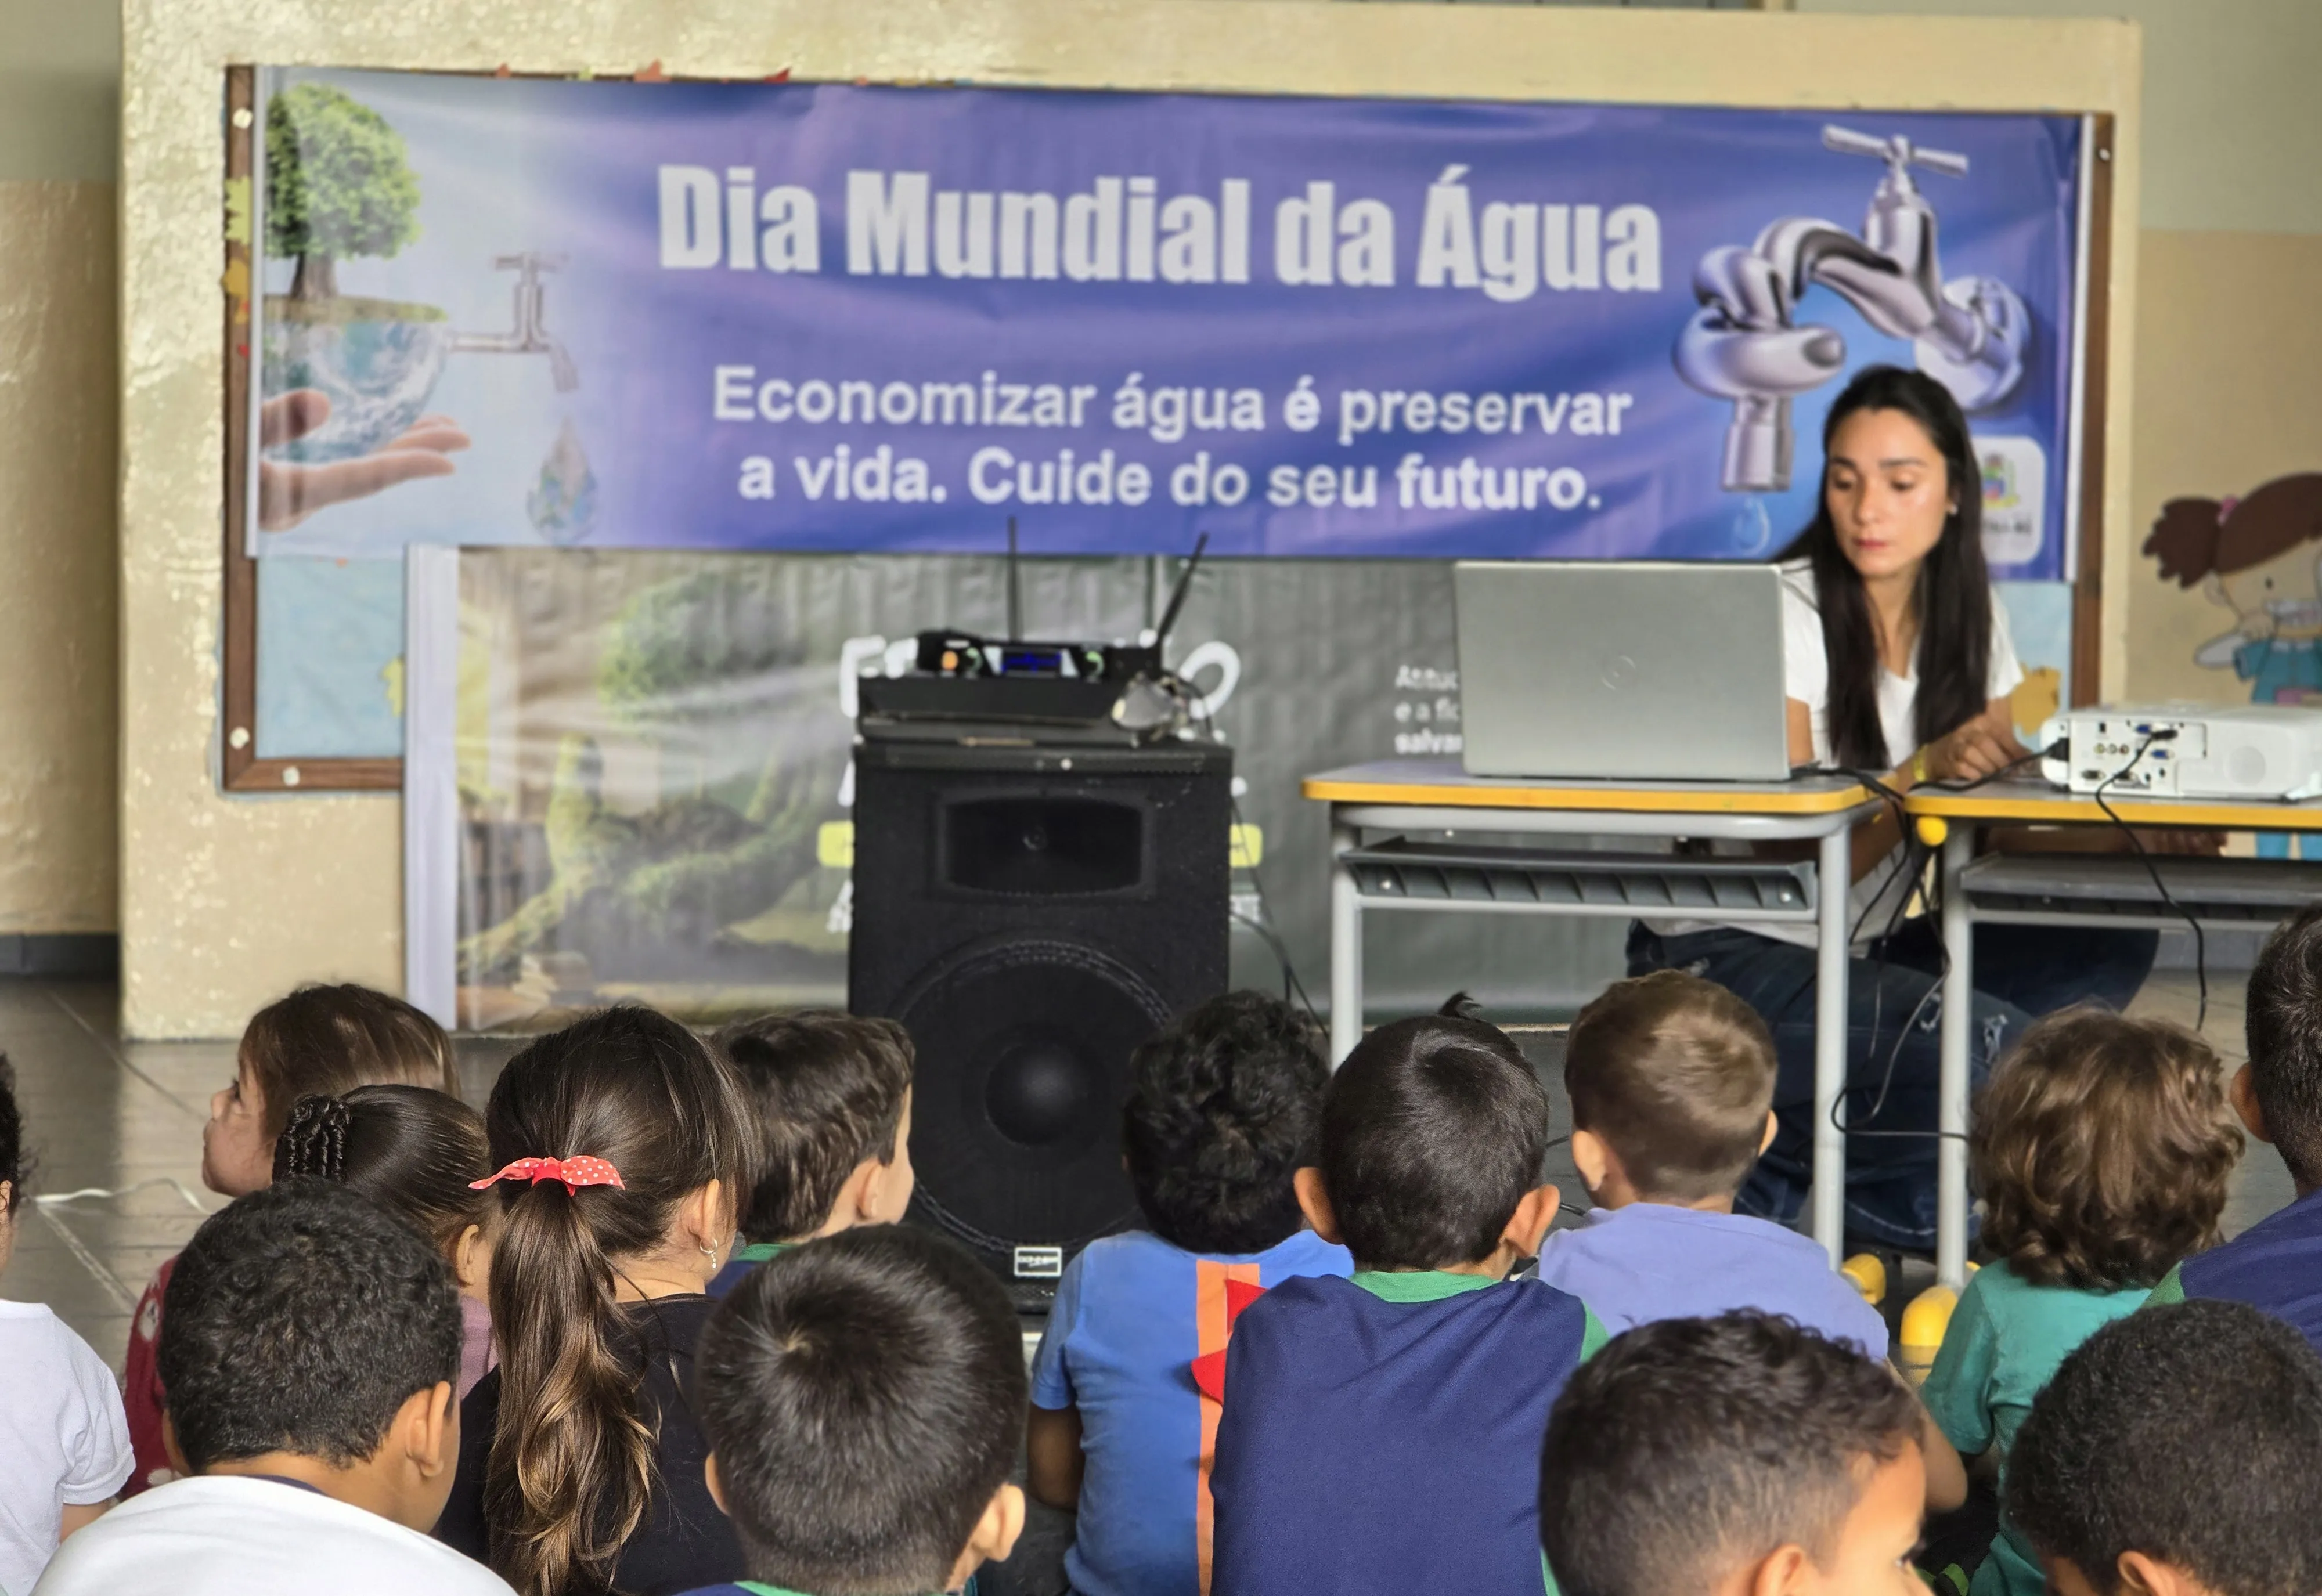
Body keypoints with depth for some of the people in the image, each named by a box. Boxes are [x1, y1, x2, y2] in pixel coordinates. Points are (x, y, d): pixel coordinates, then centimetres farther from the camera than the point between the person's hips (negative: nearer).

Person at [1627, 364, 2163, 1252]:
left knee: (2106, 949, -10)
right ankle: (1763, 1169, -6)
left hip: (1860, 955, 8)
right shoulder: (1787, 612, -13)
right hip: (1727, 961, -8)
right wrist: (1921, 771, -31)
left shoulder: (1967, 613, 6)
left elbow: (2001, 826, 1)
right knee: (2006, 1054, -27)